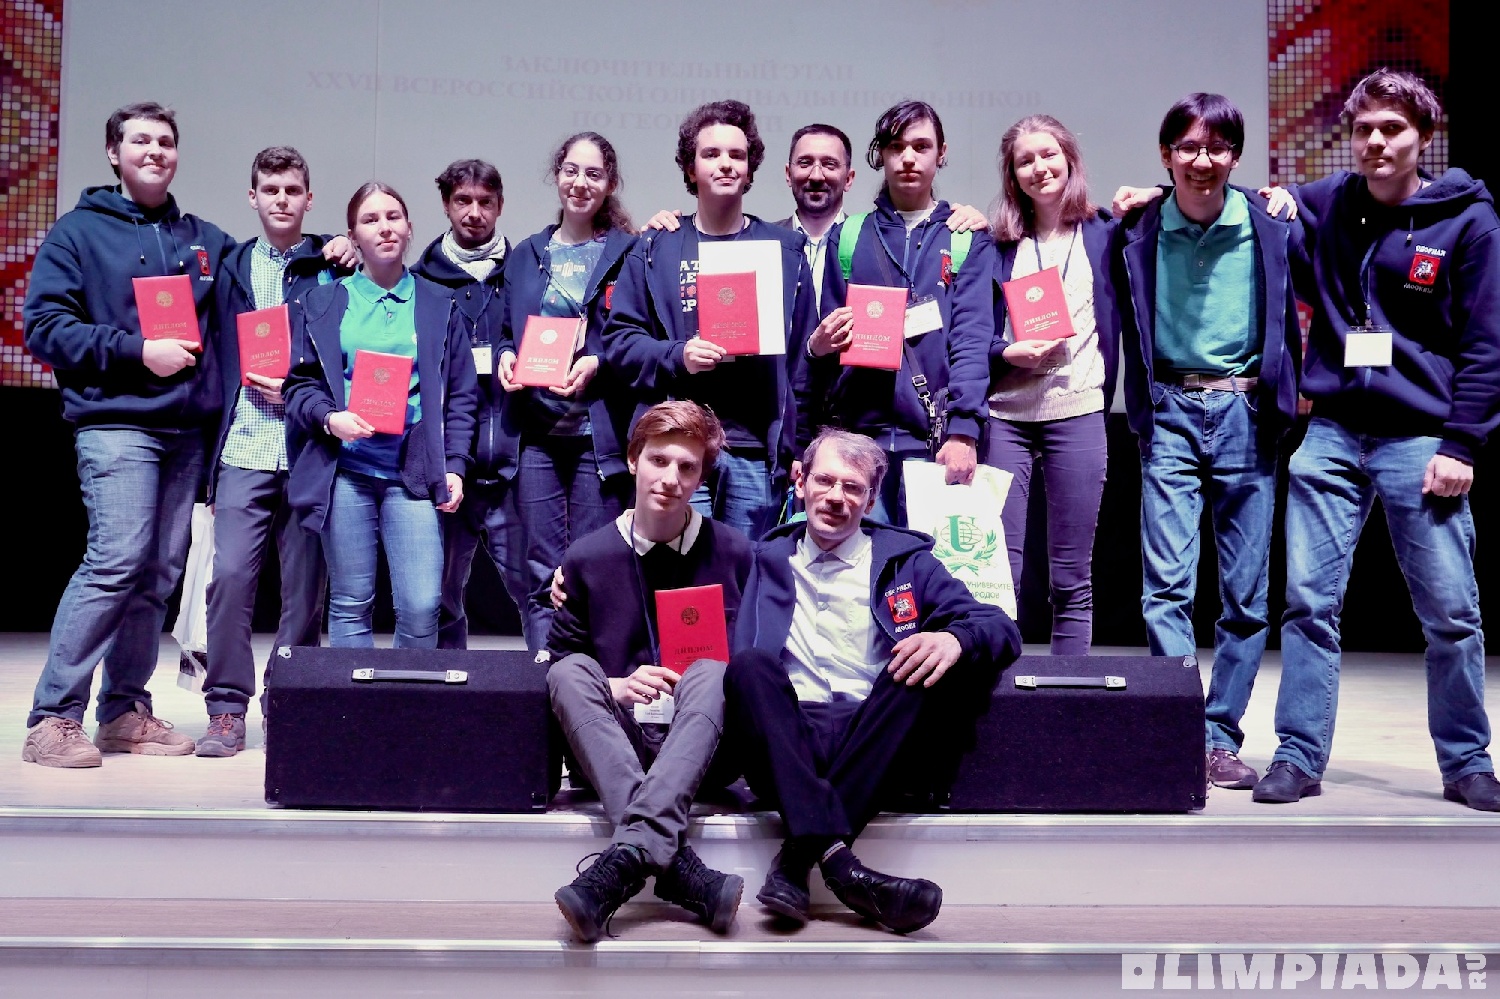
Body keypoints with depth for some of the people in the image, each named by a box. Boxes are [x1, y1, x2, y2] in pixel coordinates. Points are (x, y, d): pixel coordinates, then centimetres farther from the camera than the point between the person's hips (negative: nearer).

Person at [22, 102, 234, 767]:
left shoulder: (206, 240, 18)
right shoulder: (79, 232, 5)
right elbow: (44, 326, -3)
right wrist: (136, 351, -13)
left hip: (187, 430, 5)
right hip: (114, 423, -5)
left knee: (160, 574, 4)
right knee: (117, 559, -16)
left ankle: (125, 711, 14)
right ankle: (54, 717, -8)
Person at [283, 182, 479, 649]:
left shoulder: (438, 306, 11)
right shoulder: (323, 304, 10)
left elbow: (461, 395, 9)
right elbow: (298, 384, 7)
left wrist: (454, 465, -1)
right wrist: (328, 417, -13)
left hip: (414, 473, 0)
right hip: (345, 471, 0)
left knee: (422, 608, -8)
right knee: (350, 606, 5)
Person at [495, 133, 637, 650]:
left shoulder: (630, 253, 3)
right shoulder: (526, 255, 17)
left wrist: (598, 363, -15)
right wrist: (506, 356, 2)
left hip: (599, 432, -4)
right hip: (535, 432, 4)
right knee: (540, 571, 4)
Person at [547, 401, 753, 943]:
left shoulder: (732, 552, 5)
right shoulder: (587, 557, 6)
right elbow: (558, 664, 7)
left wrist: (709, 680, -12)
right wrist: (613, 687, -12)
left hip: (703, 746, -1)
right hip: (611, 745, 1)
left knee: (711, 672, -30)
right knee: (570, 671, -27)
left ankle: (629, 856, -48)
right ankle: (676, 865, -45)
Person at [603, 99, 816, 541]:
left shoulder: (784, 251, 12)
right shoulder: (655, 251, 11)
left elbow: (802, 354, 11)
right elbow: (619, 339, 6)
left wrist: (800, 448, 4)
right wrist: (676, 356, -13)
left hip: (758, 452, 1)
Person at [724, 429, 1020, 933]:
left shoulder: (904, 560, 19)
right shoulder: (768, 561, 22)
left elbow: (1002, 628, 10)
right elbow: (737, 667, 15)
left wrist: (955, 639, -15)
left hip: (869, 741, 0)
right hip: (786, 740, 0)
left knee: (925, 658, -27)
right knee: (750, 664, -28)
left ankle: (798, 857, -32)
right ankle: (838, 862, -41)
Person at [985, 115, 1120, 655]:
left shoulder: (1104, 234, 9)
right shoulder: (996, 244, 10)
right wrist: (1010, 352, -12)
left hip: (1078, 412, 0)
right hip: (1005, 413, 0)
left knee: (1072, 578, 4)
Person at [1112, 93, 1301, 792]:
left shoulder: (1268, 229, 2)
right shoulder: (1137, 233, 2)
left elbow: (1289, 322, 9)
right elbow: (1123, 331, 12)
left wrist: (1284, 400, 5)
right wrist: (1139, 407, 3)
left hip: (1246, 414, 1)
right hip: (1170, 413, 0)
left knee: (1248, 590, 3)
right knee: (1168, 583, -10)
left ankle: (1221, 735, 14)